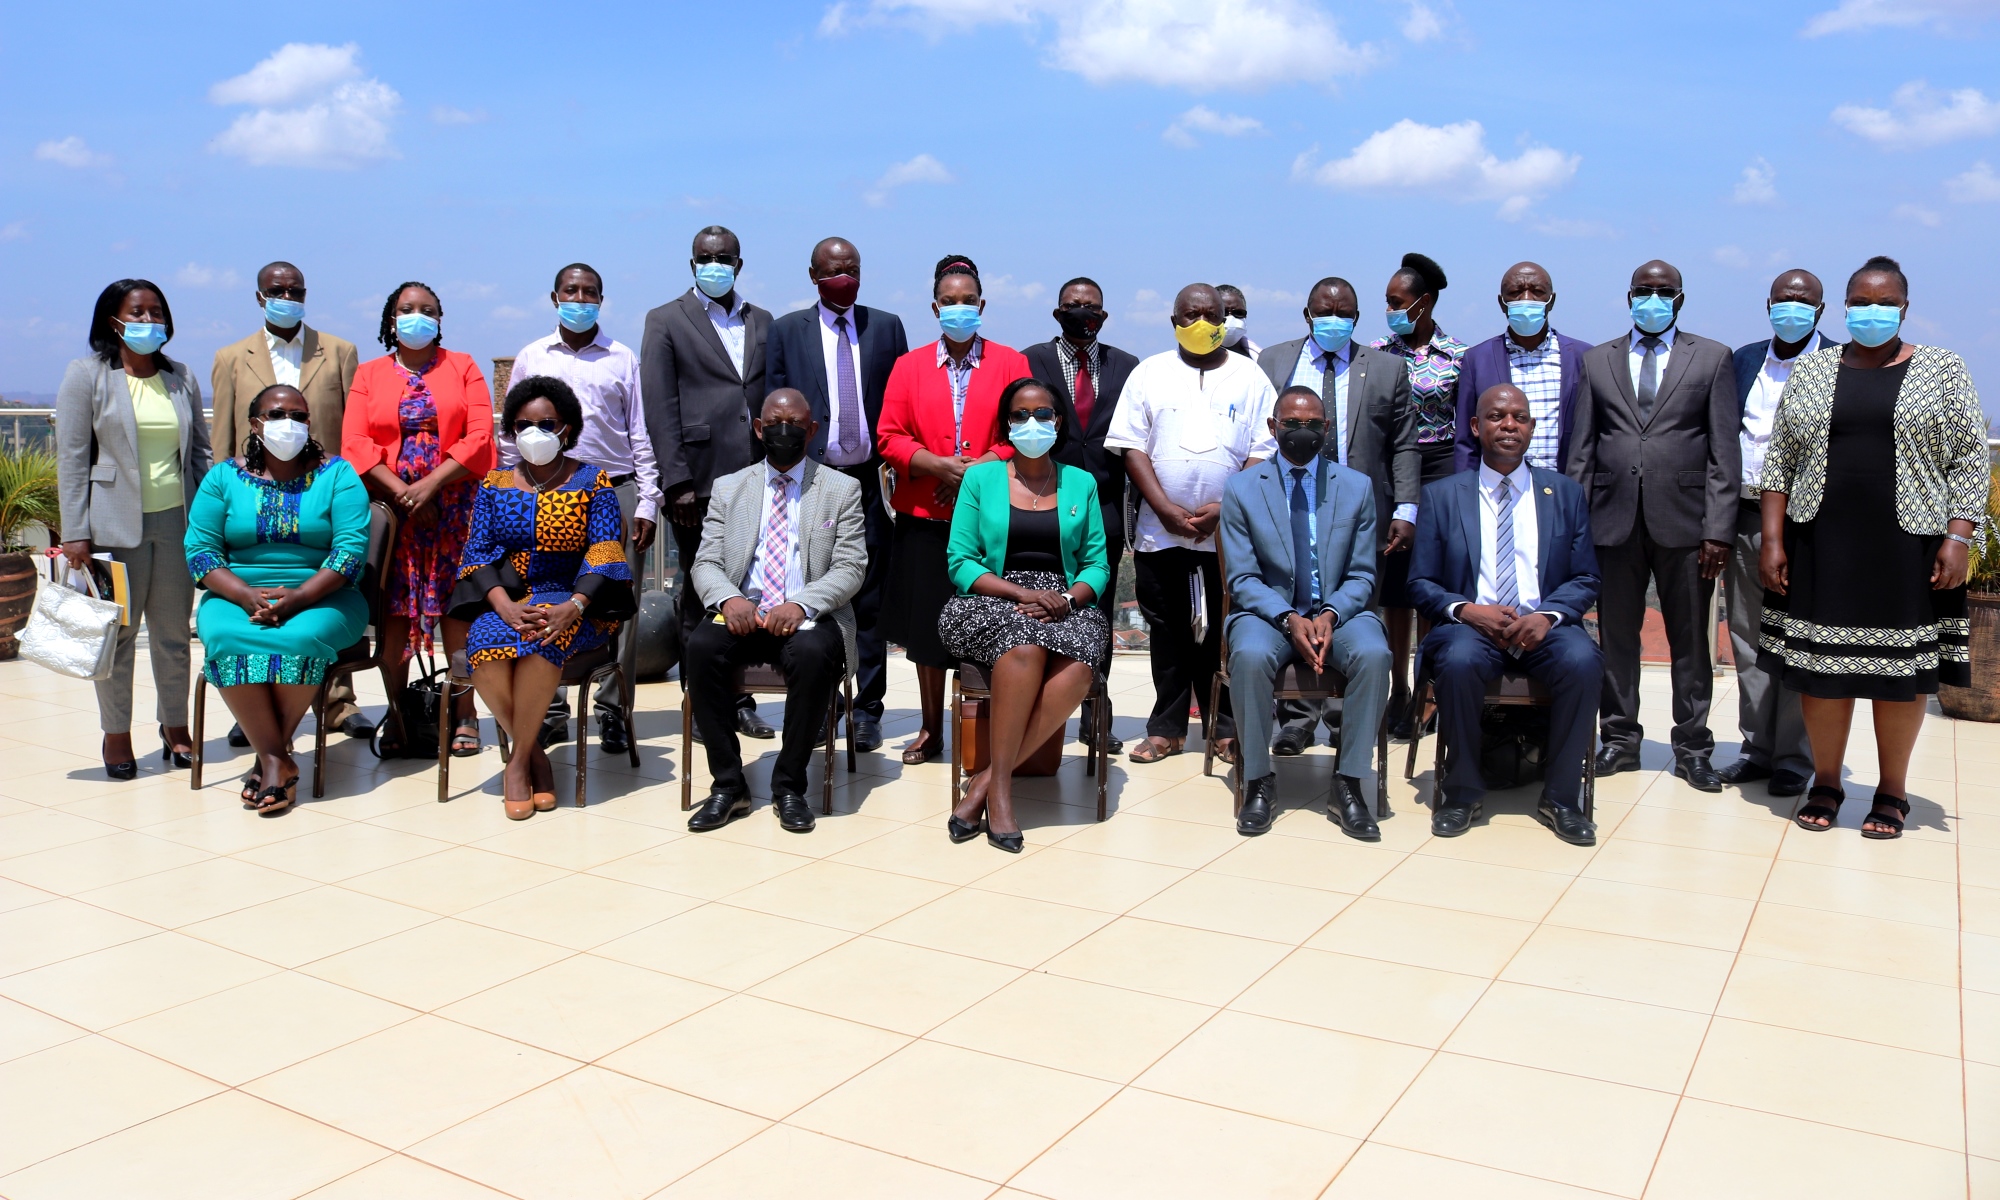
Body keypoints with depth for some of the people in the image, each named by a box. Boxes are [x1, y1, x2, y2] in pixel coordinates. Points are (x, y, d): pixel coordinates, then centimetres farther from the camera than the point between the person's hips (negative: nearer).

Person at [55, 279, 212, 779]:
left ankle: (175, 727, 18)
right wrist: (75, 532, -9)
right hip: (116, 525, -3)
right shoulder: (86, 376, 1)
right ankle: (116, 733, 14)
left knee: (174, 632, 7)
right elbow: (72, 458, -2)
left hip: (176, 521, 3)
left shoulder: (182, 379, 12)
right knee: (117, 632, 2)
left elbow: (200, 452, 14)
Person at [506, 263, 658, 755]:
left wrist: (647, 504, 1)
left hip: (615, 493, -1)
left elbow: (641, 436, 9)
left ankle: (613, 710, 5)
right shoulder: (531, 358, 12)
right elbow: (512, 437, 14)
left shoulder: (623, 359, 10)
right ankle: (550, 711, 9)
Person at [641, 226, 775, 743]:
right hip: (698, 483, -3)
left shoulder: (762, 322, 16)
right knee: (700, 595, 4)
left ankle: (741, 700, 14)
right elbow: (660, 408, -2)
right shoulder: (666, 322, 5)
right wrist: (677, 482, -10)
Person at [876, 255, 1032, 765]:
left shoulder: (1010, 363, 6)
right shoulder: (910, 366, 9)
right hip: (925, 517, 2)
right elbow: (889, 437, 3)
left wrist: (981, 467, -14)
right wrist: (939, 465, -12)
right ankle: (931, 730, 20)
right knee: (927, 626, 7)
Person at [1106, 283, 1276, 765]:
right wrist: (1166, 510, -10)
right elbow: (1132, 447, 1)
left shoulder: (1249, 377, 6)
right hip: (1160, 532, 1)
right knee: (1167, 632, 7)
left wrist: (1225, 508, -12)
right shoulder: (1149, 374, 7)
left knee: (1223, 632, 4)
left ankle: (1226, 726, 15)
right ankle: (1167, 728, 16)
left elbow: (1263, 453, 0)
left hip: (1230, 532, -1)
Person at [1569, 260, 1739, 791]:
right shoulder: (1597, 360, 12)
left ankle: (1692, 747, 15)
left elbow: (1724, 452, 1)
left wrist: (1719, 528, -7)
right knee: (1616, 636, 6)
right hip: (1614, 519, 1)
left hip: (1684, 521, -1)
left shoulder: (1712, 358, 7)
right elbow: (1581, 450, 10)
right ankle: (1620, 738, 18)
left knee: (1690, 639, 5)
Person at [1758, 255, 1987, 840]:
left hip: (1907, 547, -1)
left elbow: (1969, 460, 1)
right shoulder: (1811, 370, 7)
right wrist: (1772, 540, -1)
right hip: (1823, 547, 1)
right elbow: (1780, 461, 6)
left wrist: (1957, 538, -9)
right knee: (1822, 664, 4)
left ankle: (1892, 791, 17)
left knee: (1899, 666, 5)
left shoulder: (1942, 370, 4)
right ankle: (1825, 783, 18)